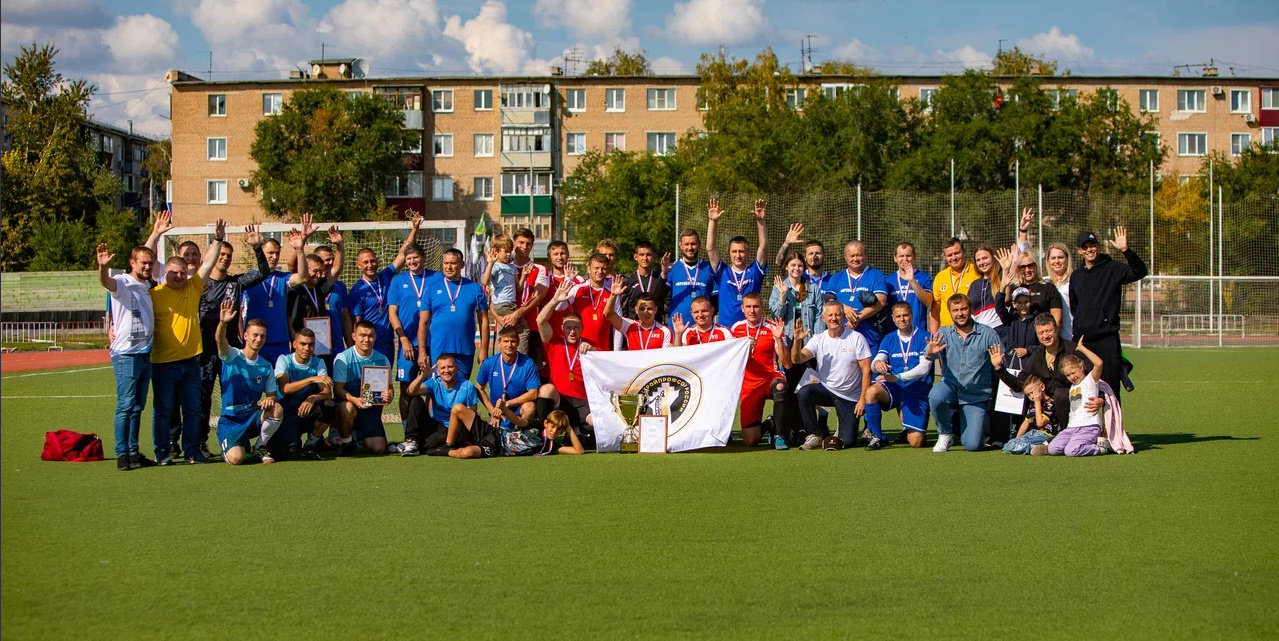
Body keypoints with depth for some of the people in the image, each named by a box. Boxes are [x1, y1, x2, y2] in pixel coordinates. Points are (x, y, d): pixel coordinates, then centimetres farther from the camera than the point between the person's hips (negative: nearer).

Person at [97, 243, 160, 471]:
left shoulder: (148, 287, 15)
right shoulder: (122, 283, -7)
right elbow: (107, 282, -29)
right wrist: (103, 267, -52)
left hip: (146, 354, 7)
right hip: (126, 354, -7)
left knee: (137, 407, 11)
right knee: (126, 405, -9)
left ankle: (134, 453, 16)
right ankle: (122, 455, -7)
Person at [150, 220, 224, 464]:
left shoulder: (193, 288, 9)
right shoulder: (154, 294, -1)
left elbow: (208, 263, 7)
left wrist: (218, 239, 0)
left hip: (190, 359, 4)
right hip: (163, 362, -4)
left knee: (193, 408, 9)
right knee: (163, 409, 3)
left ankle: (191, 450, 17)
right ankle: (162, 452, 10)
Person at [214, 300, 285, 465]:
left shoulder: (266, 367, 7)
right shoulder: (232, 357, -6)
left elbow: (272, 395, 9)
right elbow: (220, 340, -26)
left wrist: (270, 400, -18)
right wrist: (223, 323, -48)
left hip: (253, 417, 3)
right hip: (231, 420, -3)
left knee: (277, 409, -29)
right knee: (236, 458, -27)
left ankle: (260, 447, -4)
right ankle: (229, 448, 14)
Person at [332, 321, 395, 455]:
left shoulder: (382, 360, 4)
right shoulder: (343, 358, -8)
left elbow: (389, 387, 8)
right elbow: (338, 389, -14)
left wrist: (389, 396, -18)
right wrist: (355, 400, -34)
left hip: (372, 409, 3)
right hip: (348, 402, -3)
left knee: (379, 448, -13)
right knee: (347, 408, -41)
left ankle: (358, 436, 24)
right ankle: (346, 440, -8)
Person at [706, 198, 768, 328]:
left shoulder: (754, 272, 6)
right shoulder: (722, 273, 6)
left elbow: (763, 247, -3)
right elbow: (710, 249, -2)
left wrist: (760, 220, -15)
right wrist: (712, 221, -11)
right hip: (725, 328, 0)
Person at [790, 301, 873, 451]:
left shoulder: (856, 338, -8)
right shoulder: (818, 339, -2)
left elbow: (866, 370, -9)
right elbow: (797, 359, -15)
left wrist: (863, 399, -16)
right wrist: (797, 341, -35)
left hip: (850, 397, -2)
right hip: (826, 389, 2)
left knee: (847, 441, -11)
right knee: (804, 392, -31)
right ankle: (814, 436, -16)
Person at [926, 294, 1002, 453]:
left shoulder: (988, 334, -3)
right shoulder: (944, 334, 1)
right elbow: (931, 354, -20)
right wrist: (930, 353, -40)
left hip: (977, 394, -1)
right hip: (951, 386, 1)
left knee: (972, 445, -10)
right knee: (935, 396, -35)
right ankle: (945, 433, -4)